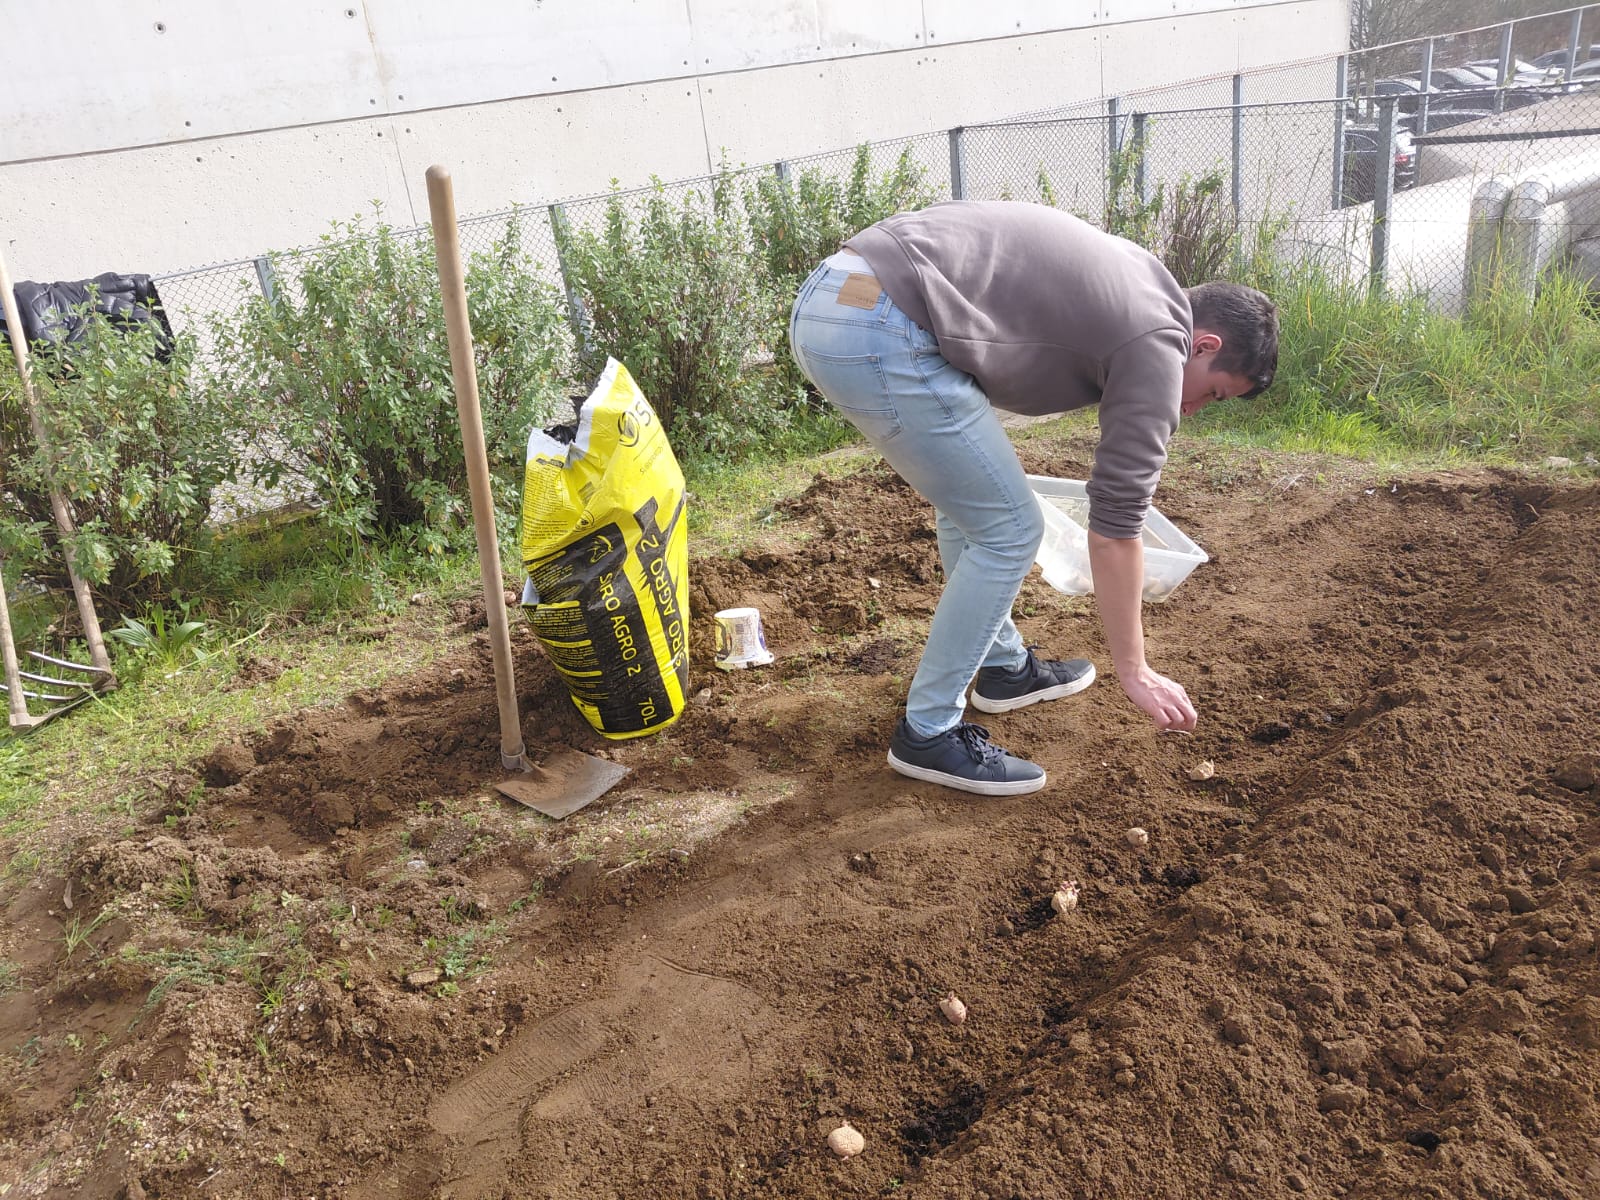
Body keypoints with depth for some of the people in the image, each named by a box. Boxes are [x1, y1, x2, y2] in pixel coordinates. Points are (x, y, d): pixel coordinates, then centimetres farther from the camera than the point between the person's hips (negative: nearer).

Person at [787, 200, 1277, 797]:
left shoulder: (1133, 280, 24)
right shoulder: (1157, 346, -2)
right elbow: (1115, 527, 0)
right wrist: (1134, 671, 9)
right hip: (874, 334, -10)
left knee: (971, 504, 24)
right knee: (1009, 530, 1)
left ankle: (1004, 666, 39)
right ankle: (928, 733, 10)